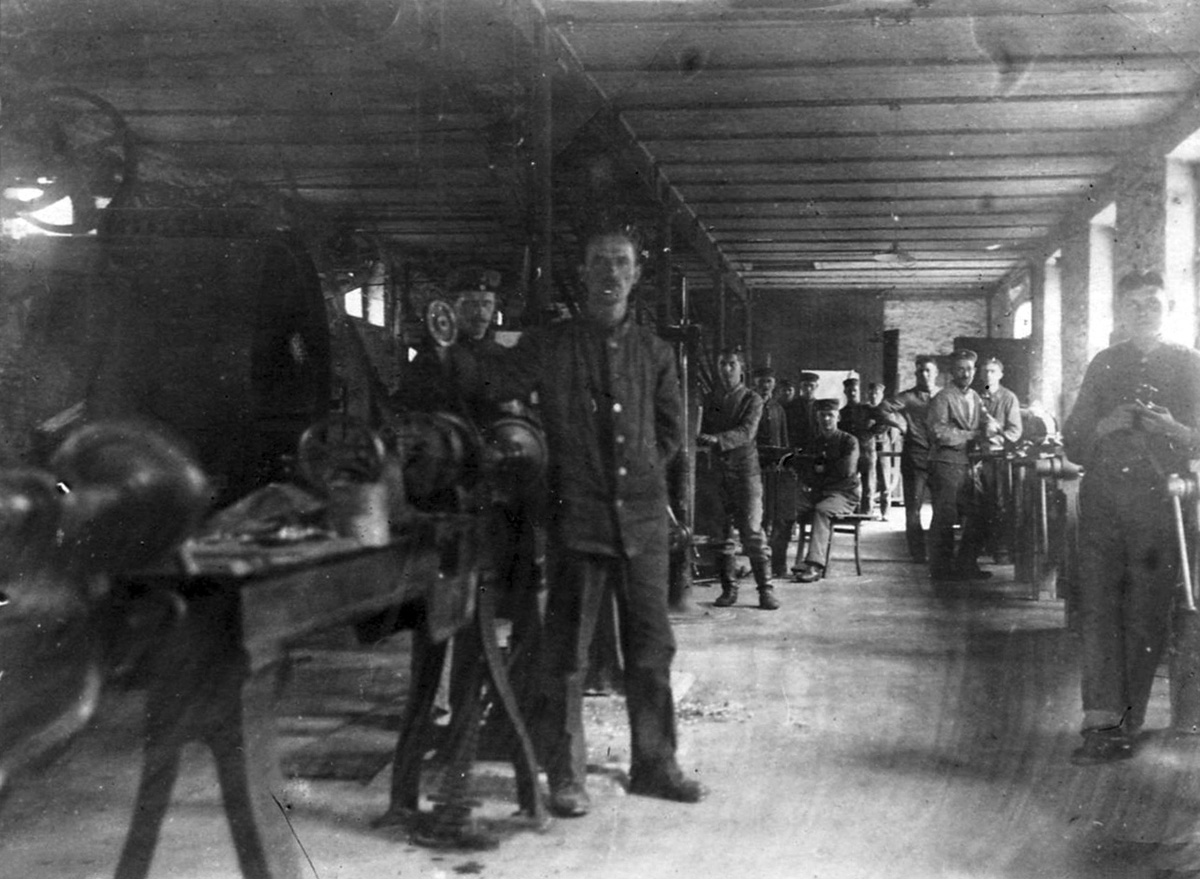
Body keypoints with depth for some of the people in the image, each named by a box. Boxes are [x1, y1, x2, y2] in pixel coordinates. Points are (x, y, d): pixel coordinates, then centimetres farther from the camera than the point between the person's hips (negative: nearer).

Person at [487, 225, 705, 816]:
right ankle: (565, 777, 10)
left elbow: (672, 427, 21)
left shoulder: (652, 351, 10)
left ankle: (654, 764, 22)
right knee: (568, 653, 0)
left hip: (643, 517, 4)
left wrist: (644, 472, 11)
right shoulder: (546, 347, 0)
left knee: (651, 647, 9)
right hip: (577, 517, -3)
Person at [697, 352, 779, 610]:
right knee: (721, 532, 2)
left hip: (744, 469, -3)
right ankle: (728, 587, 9)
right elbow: (704, 433, 18)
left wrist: (718, 439, -28)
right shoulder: (710, 399, 15)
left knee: (752, 530, -8)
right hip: (716, 470, 3)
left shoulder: (752, 399, 3)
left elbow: (747, 432, -13)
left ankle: (765, 588, -4)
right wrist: (703, 439, -5)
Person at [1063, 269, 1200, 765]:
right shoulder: (1103, 364, 16)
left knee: (1146, 612, -1)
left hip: (1158, 500, -2)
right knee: (1097, 606, -8)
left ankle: (1127, 720, 7)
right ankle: (1103, 721, -11)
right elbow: (1072, 440, 13)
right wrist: (1106, 425, -6)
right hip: (1103, 496, 2)